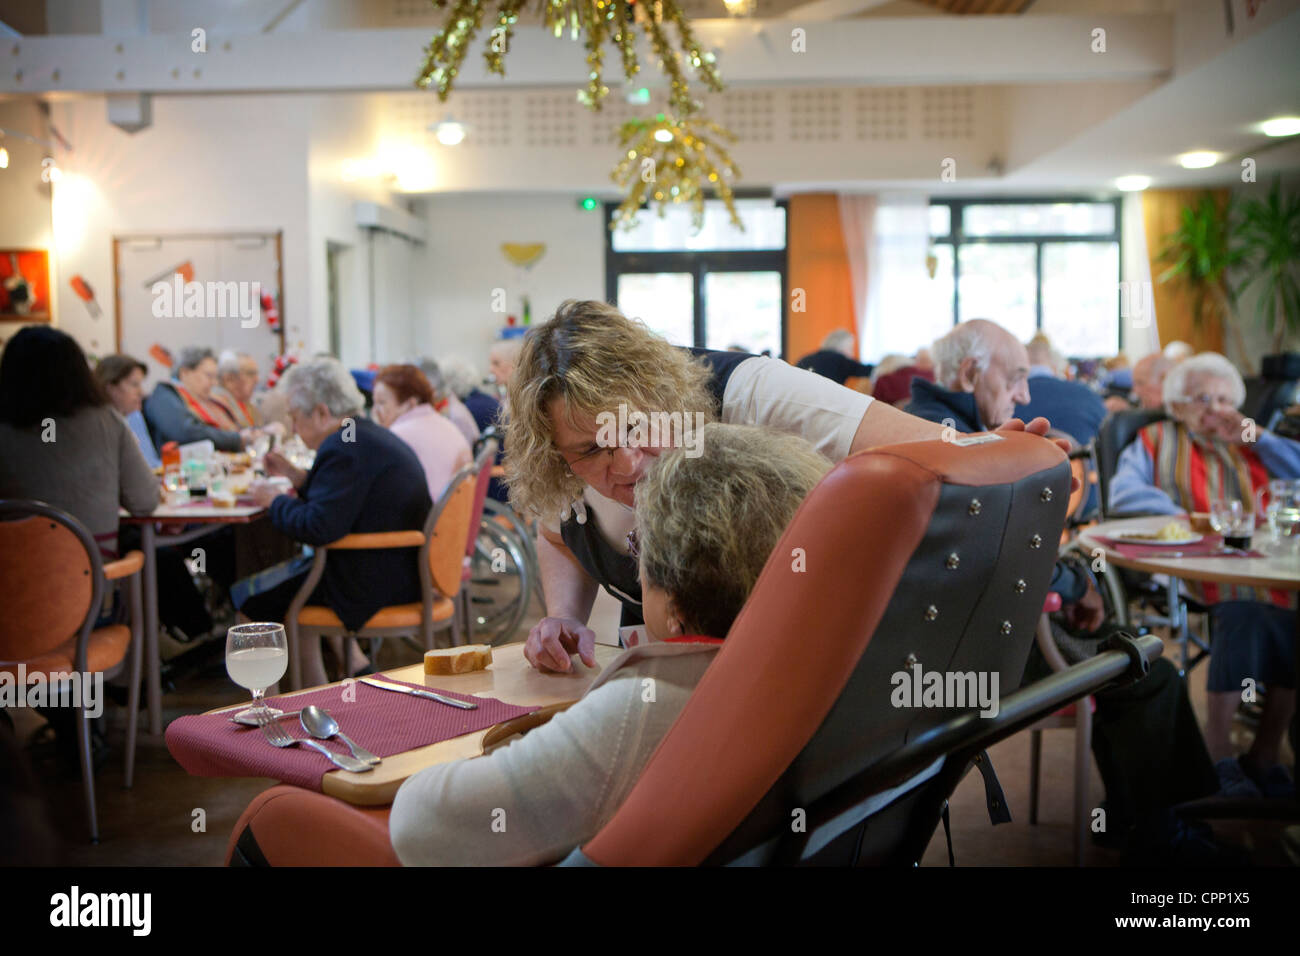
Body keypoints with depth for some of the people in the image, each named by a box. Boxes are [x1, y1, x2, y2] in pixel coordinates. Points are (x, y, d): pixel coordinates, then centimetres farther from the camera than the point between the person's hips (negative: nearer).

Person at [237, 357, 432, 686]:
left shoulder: (344, 447, -20)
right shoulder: (372, 435, 11)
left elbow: (318, 527, -26)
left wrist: (275, 500, -10)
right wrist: (298, 477, 15)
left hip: (373, 584, -10)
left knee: (250, 599, 1)